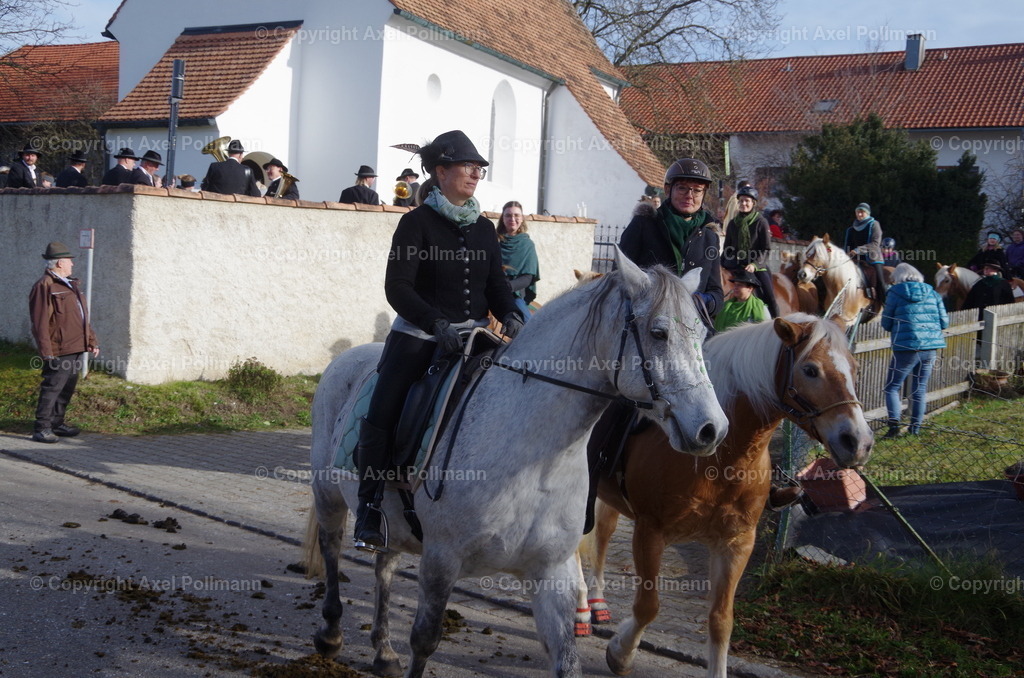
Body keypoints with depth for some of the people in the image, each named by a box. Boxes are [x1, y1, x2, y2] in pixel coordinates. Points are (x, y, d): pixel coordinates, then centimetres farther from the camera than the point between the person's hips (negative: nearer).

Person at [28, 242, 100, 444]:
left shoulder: (70, 285, 20)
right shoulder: (45, 286, -10)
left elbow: (82, 317, 25)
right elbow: (40, 321, -16)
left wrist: (91, 340, 19)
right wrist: (47, 351, -21)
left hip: (75, 348, 9)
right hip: (59, 351, -9)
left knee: (68, 387, 14)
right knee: (52, 387, -8)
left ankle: (56, 423, 24)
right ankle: (42, 428, -3)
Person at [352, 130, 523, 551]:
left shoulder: (484, 229, 14)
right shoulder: (417, 223, -2)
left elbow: (496, 286, 14)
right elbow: (397, 287, -11)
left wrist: (511, 316, -9)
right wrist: (436, 322, -25)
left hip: (472, 338, 5)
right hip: (418, 337, -5)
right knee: (381, 416, -18)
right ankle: (368, 509, -3)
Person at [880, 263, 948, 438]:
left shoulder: (895, 293, -1)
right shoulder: (932, 293, 10)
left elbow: (886, 324, 2)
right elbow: (944, 322, 9)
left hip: (906, 347, -4)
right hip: (930, 348, 4)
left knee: (892, 387, 4)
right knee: (920, 388, 15)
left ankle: (894, 424, -13)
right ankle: (915, 427, 16)